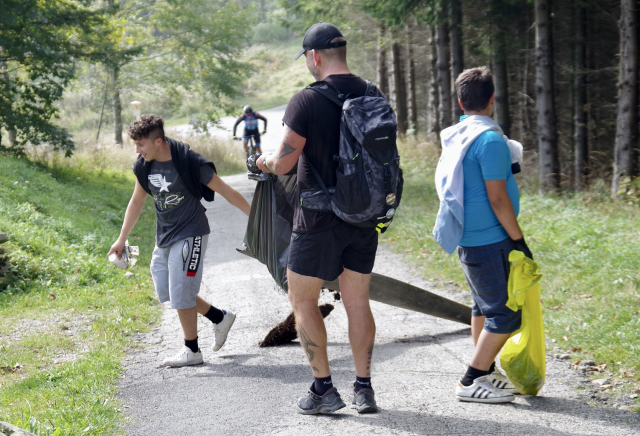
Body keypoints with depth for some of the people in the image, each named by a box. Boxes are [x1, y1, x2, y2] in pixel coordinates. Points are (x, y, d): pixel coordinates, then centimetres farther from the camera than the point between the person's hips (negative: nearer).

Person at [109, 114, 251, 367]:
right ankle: (220, 318, 25)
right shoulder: (144, 166, -1)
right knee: (166, 291, 8)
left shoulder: (190, 163, -20)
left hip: (190, 234, -7)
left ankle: (191, 351, 7)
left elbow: (226, 192, -12)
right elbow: (137, 202, 15)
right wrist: (121, 240, 19)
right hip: (164, 237, 7)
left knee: (181, 293, -8)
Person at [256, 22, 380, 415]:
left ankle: (324, 388, 5)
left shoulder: (307, 101, -15)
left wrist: (264, 161, 8)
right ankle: (364, 389, 11)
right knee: (357, 299, 12)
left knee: (302, 300, 7)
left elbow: (283, 163, -14)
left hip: (319, 219, -5)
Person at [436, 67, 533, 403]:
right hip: (490, 240, -9)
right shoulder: (490, 139, -18)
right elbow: (497, 199, -19)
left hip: (468, 238, 10)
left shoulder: (454, 138, 10)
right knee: (506, 314, -4)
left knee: (484, 306, 21)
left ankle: (485, 371, 30)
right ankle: (471, 382, -3)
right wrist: (519, 240, -11)